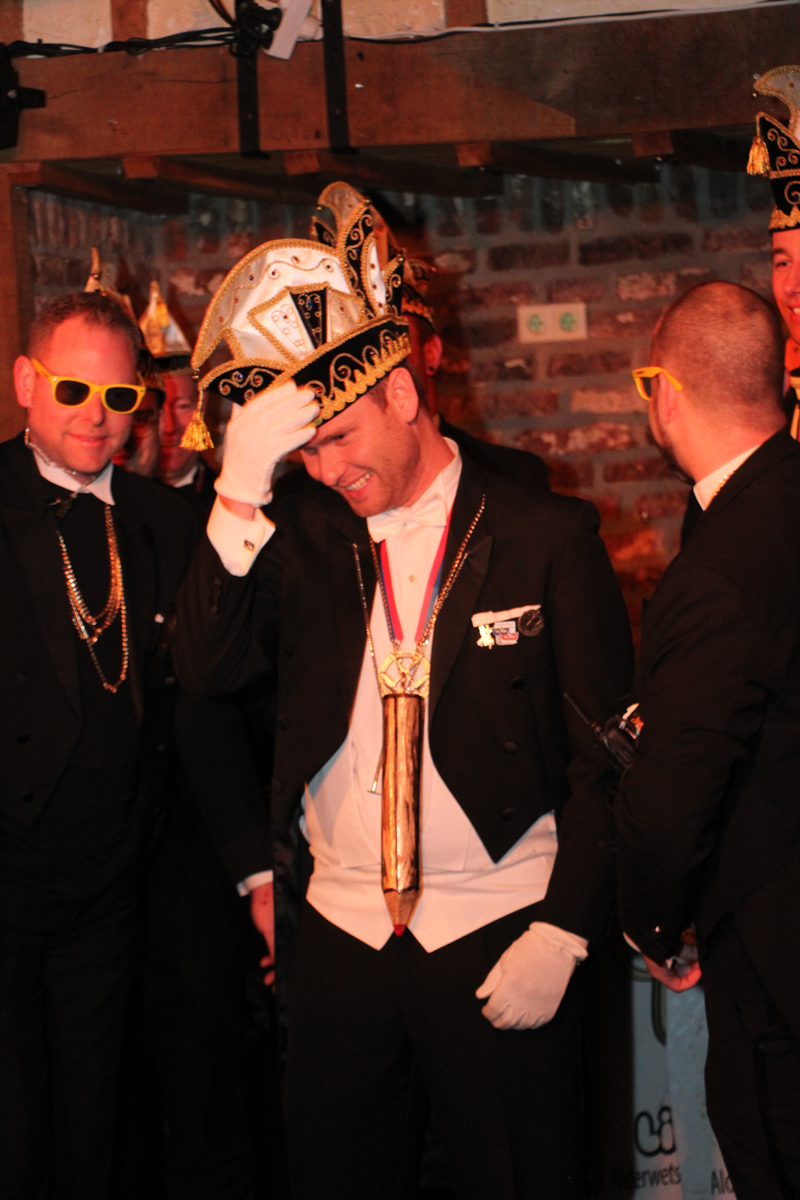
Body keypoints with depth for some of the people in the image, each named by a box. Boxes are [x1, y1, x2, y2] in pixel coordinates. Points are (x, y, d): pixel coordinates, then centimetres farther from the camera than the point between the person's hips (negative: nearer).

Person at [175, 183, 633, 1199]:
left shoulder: (546, 536, -3)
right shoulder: (303, 534, 6)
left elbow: (606, 752, -3)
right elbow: (204, 669, -7)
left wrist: (562, 933, -9)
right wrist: (241, 495, -17)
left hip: (501, 937, -3)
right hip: (342, 935, 3)